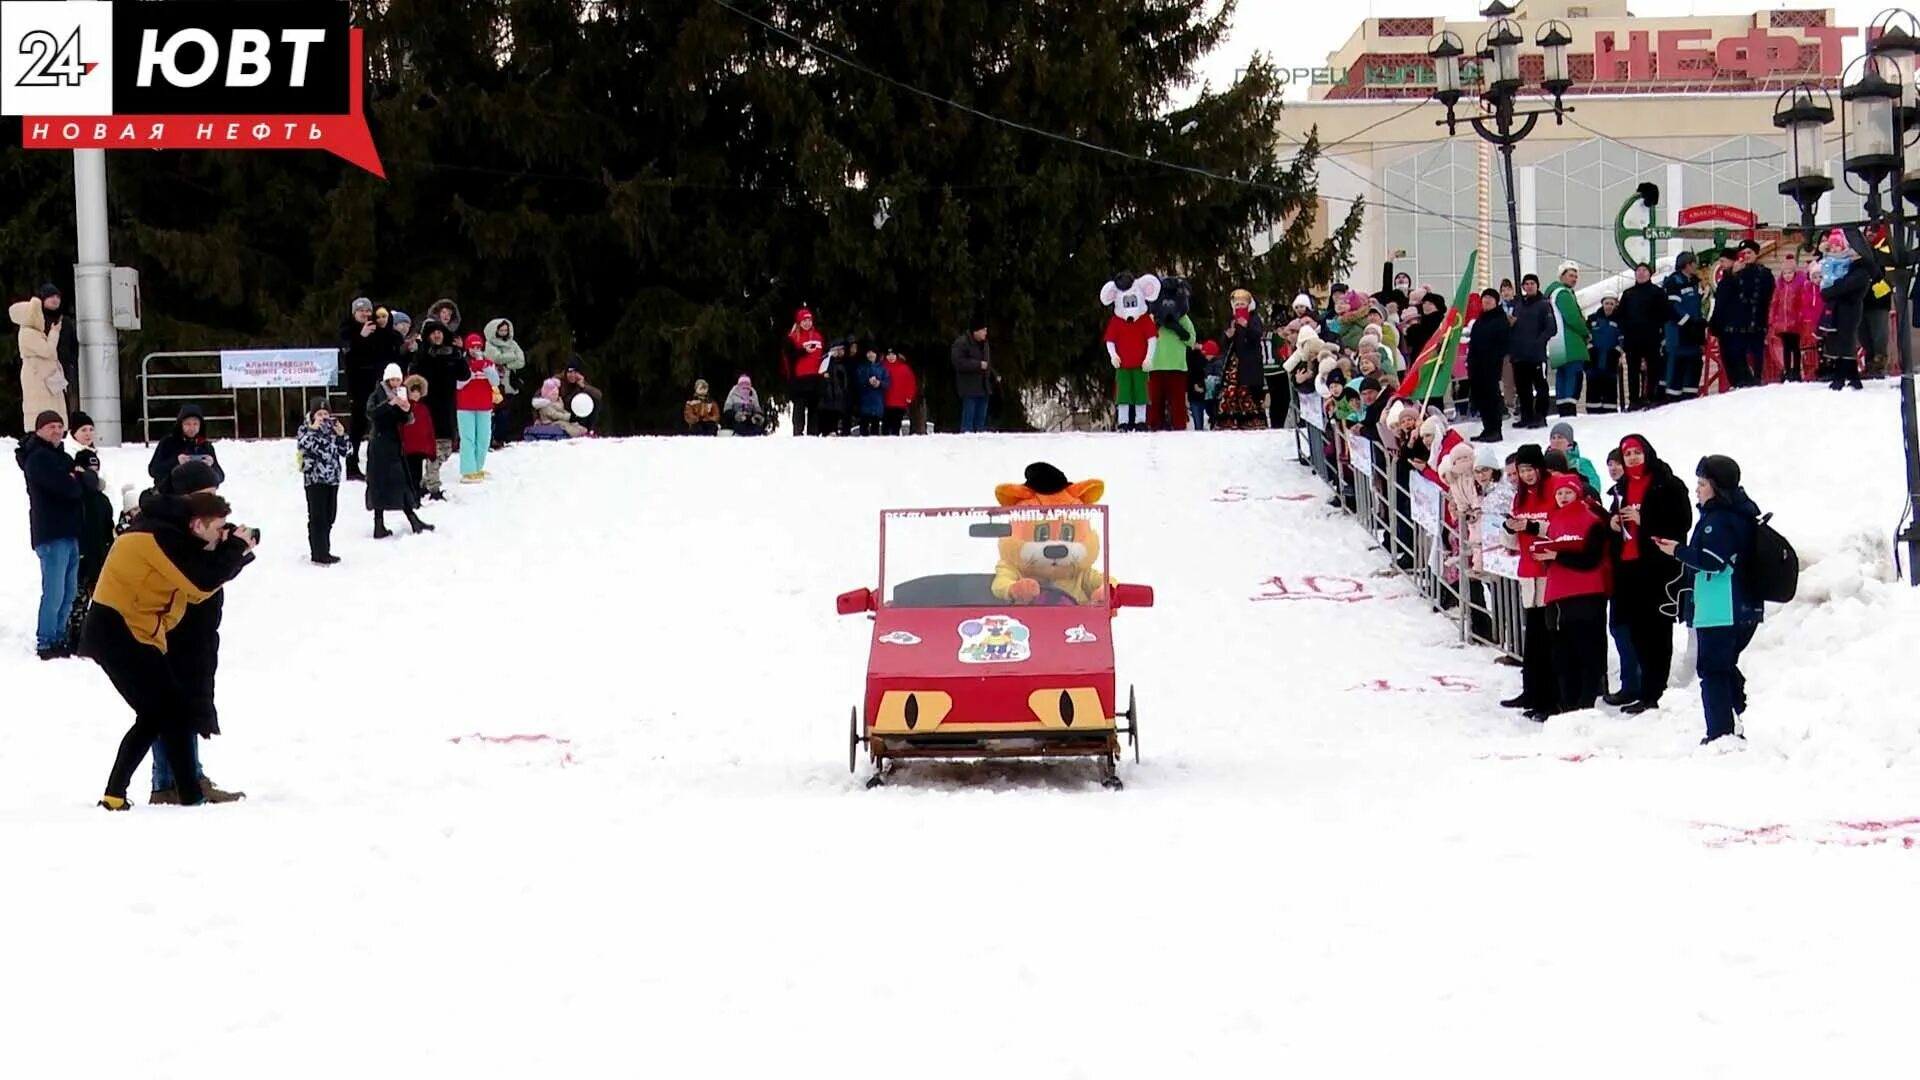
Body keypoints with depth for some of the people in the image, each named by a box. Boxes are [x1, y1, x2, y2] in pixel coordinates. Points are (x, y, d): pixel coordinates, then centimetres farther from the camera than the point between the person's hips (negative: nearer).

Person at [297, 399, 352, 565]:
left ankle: (325, 552, 21)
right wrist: (313, 429, -24)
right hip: (314, 480, -5)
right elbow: (302, 445, -22)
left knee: (329, 517, 11)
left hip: (332, 479, 5)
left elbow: (347, 451, 8)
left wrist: (341, 435, -7)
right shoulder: (307, 430, -3)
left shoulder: (333, 429, 10)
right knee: (317, 517, -6)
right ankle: (318, 554, -4)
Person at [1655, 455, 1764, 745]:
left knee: (1713, 669, -6)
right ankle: (1738, 727, 20)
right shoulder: (1743, 514, 14)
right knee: (1727, 666, 20)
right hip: (1746, 609, 10)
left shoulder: (1718, 519, -16)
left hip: (1719, 611, -10)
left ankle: (1720, 733, -10)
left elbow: (1713, 560, -23)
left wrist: (1679, 551, -12)